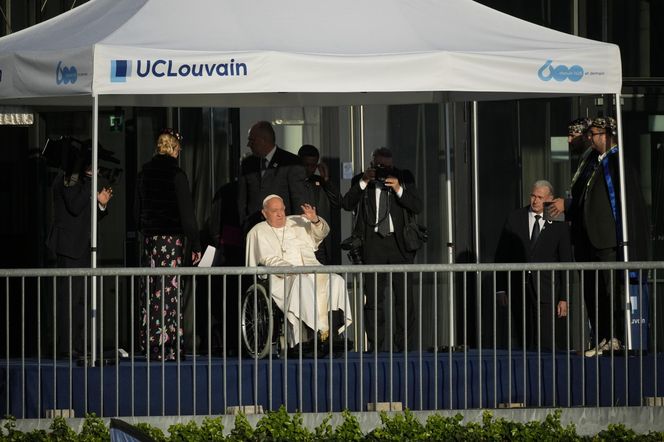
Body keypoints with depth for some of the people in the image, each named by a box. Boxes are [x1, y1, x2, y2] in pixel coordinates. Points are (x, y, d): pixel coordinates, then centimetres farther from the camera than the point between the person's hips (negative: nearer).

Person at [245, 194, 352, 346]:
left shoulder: (298, 222, 23)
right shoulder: (258, 232, 10)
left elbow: (321, 233, 14)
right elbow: (269, 260, -3)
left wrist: (315, 221, -10)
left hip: (311, 270, 4)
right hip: (282, 277, -4)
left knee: (336, 281, -23)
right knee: (303, 283, -36)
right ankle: (323, 332, -41)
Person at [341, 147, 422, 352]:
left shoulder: (404, 178, 8)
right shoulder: (361, 180, 7)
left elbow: (417, 206, -1)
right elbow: (346, 204, -6)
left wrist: (399, 189, -14)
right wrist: (363, 183, -15)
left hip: (399, 241, 0)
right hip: (373, 243, 0)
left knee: (403, 296, -4)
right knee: (373, 298, 0)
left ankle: (404, 346, 0)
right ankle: (375, 347, 5)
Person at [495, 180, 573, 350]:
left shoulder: (559, 225, 2)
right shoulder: (514, 219, 7)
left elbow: (566, 262, 5)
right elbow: (501, 255, 8)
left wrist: (563, 298, 1)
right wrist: (501, 288, 2)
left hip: (546, 291, -2)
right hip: (518, 289, 2)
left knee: (545, 342, -10)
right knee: (525, 341, 3)